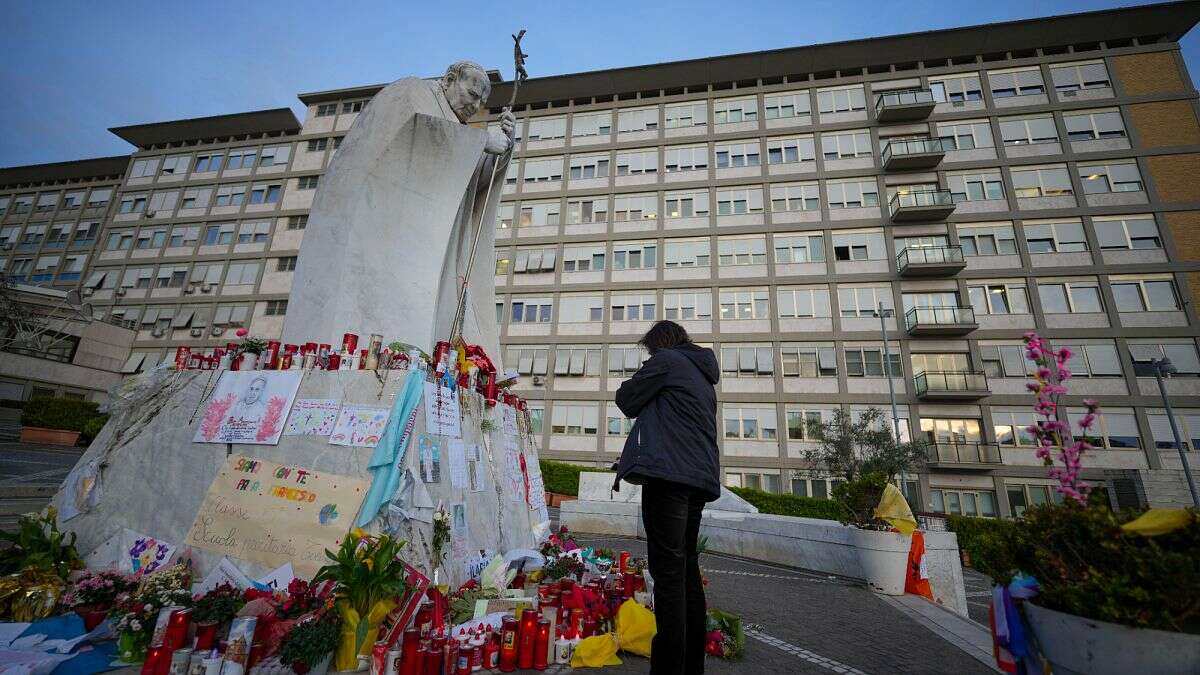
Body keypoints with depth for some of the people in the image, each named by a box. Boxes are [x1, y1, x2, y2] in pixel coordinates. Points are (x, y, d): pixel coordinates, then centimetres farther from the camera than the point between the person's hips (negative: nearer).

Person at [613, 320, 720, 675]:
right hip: (701, 477, 9)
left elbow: (626, 399, 1)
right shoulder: (704, 376, 26)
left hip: (668, 473, -9)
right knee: (688, 570, 14)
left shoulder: (666, 359, 2)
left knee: (668, 572, -9)